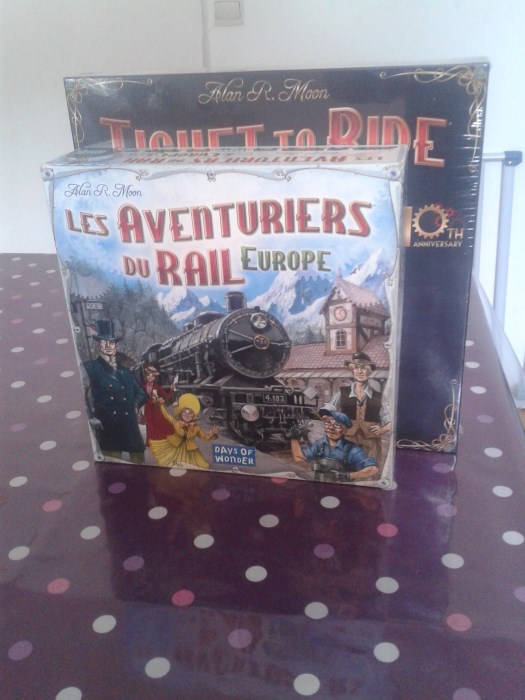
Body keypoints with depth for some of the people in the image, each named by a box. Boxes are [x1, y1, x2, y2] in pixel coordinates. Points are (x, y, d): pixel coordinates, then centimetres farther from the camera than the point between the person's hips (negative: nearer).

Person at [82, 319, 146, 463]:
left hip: (131, 427, 5)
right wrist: (91, 416, -15)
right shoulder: (89, 367, 7)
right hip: (107, 428, -5)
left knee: (139, 464, 2)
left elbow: (140, 393, 30)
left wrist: (135, 405, 11)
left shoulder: (125, 371, 23)